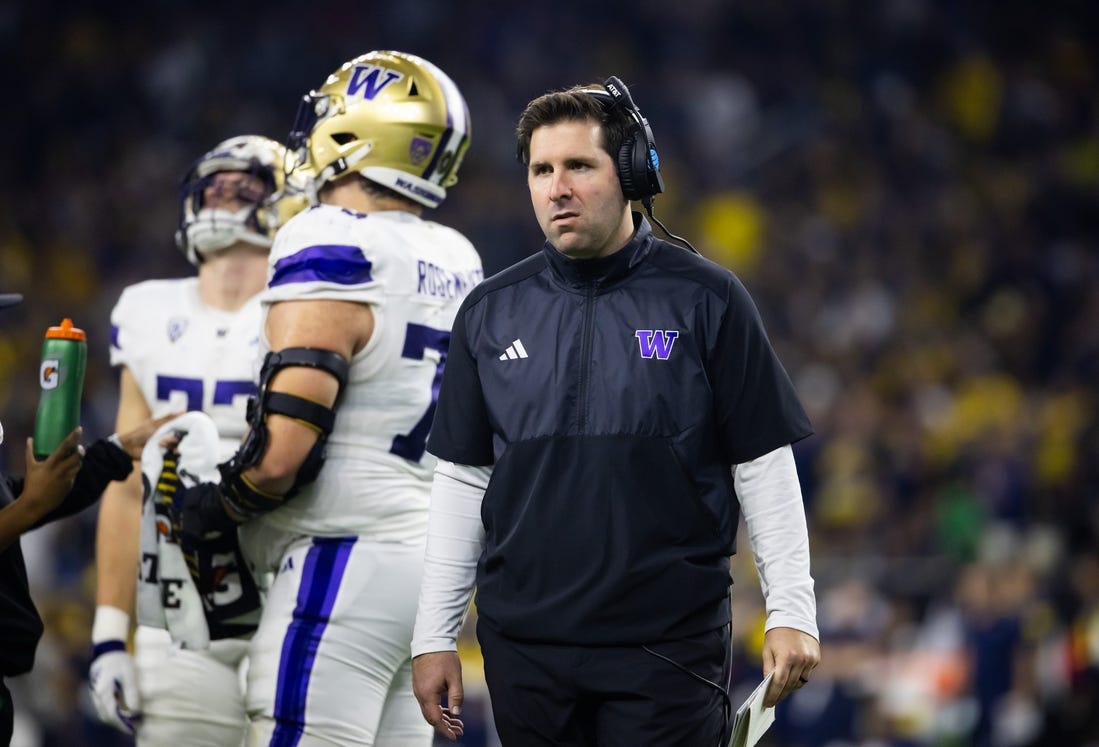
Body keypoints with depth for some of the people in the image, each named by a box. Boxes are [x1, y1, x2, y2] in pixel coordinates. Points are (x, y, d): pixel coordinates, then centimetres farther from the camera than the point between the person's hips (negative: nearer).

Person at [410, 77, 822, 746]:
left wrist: (792, 612, -5)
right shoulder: (492, 313, 8)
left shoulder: (704, 301, -1)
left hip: (668, 643, -3)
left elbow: (763, 466, 0)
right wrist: (434, 636, 9)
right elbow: (463, 479, 12)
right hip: (525, 648, 3)